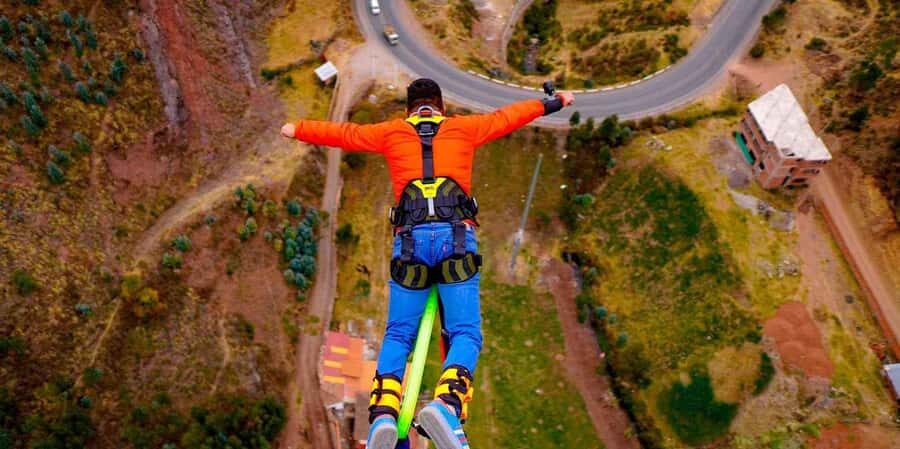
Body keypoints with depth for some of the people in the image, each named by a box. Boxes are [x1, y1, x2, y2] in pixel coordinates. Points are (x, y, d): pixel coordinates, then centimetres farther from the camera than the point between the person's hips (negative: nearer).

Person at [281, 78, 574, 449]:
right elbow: (509, 116, 28)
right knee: (465, 334, 1)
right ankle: (447, 405, -26)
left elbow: (342, 133, 28)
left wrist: (296, 129, 45)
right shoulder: (463, 127, 20)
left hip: (410, 239, 1)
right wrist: (553, 103, 43)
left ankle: (383, 414, -10)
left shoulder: (391, 132, 20)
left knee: (397, 335, 10)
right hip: (457, 237, -1)